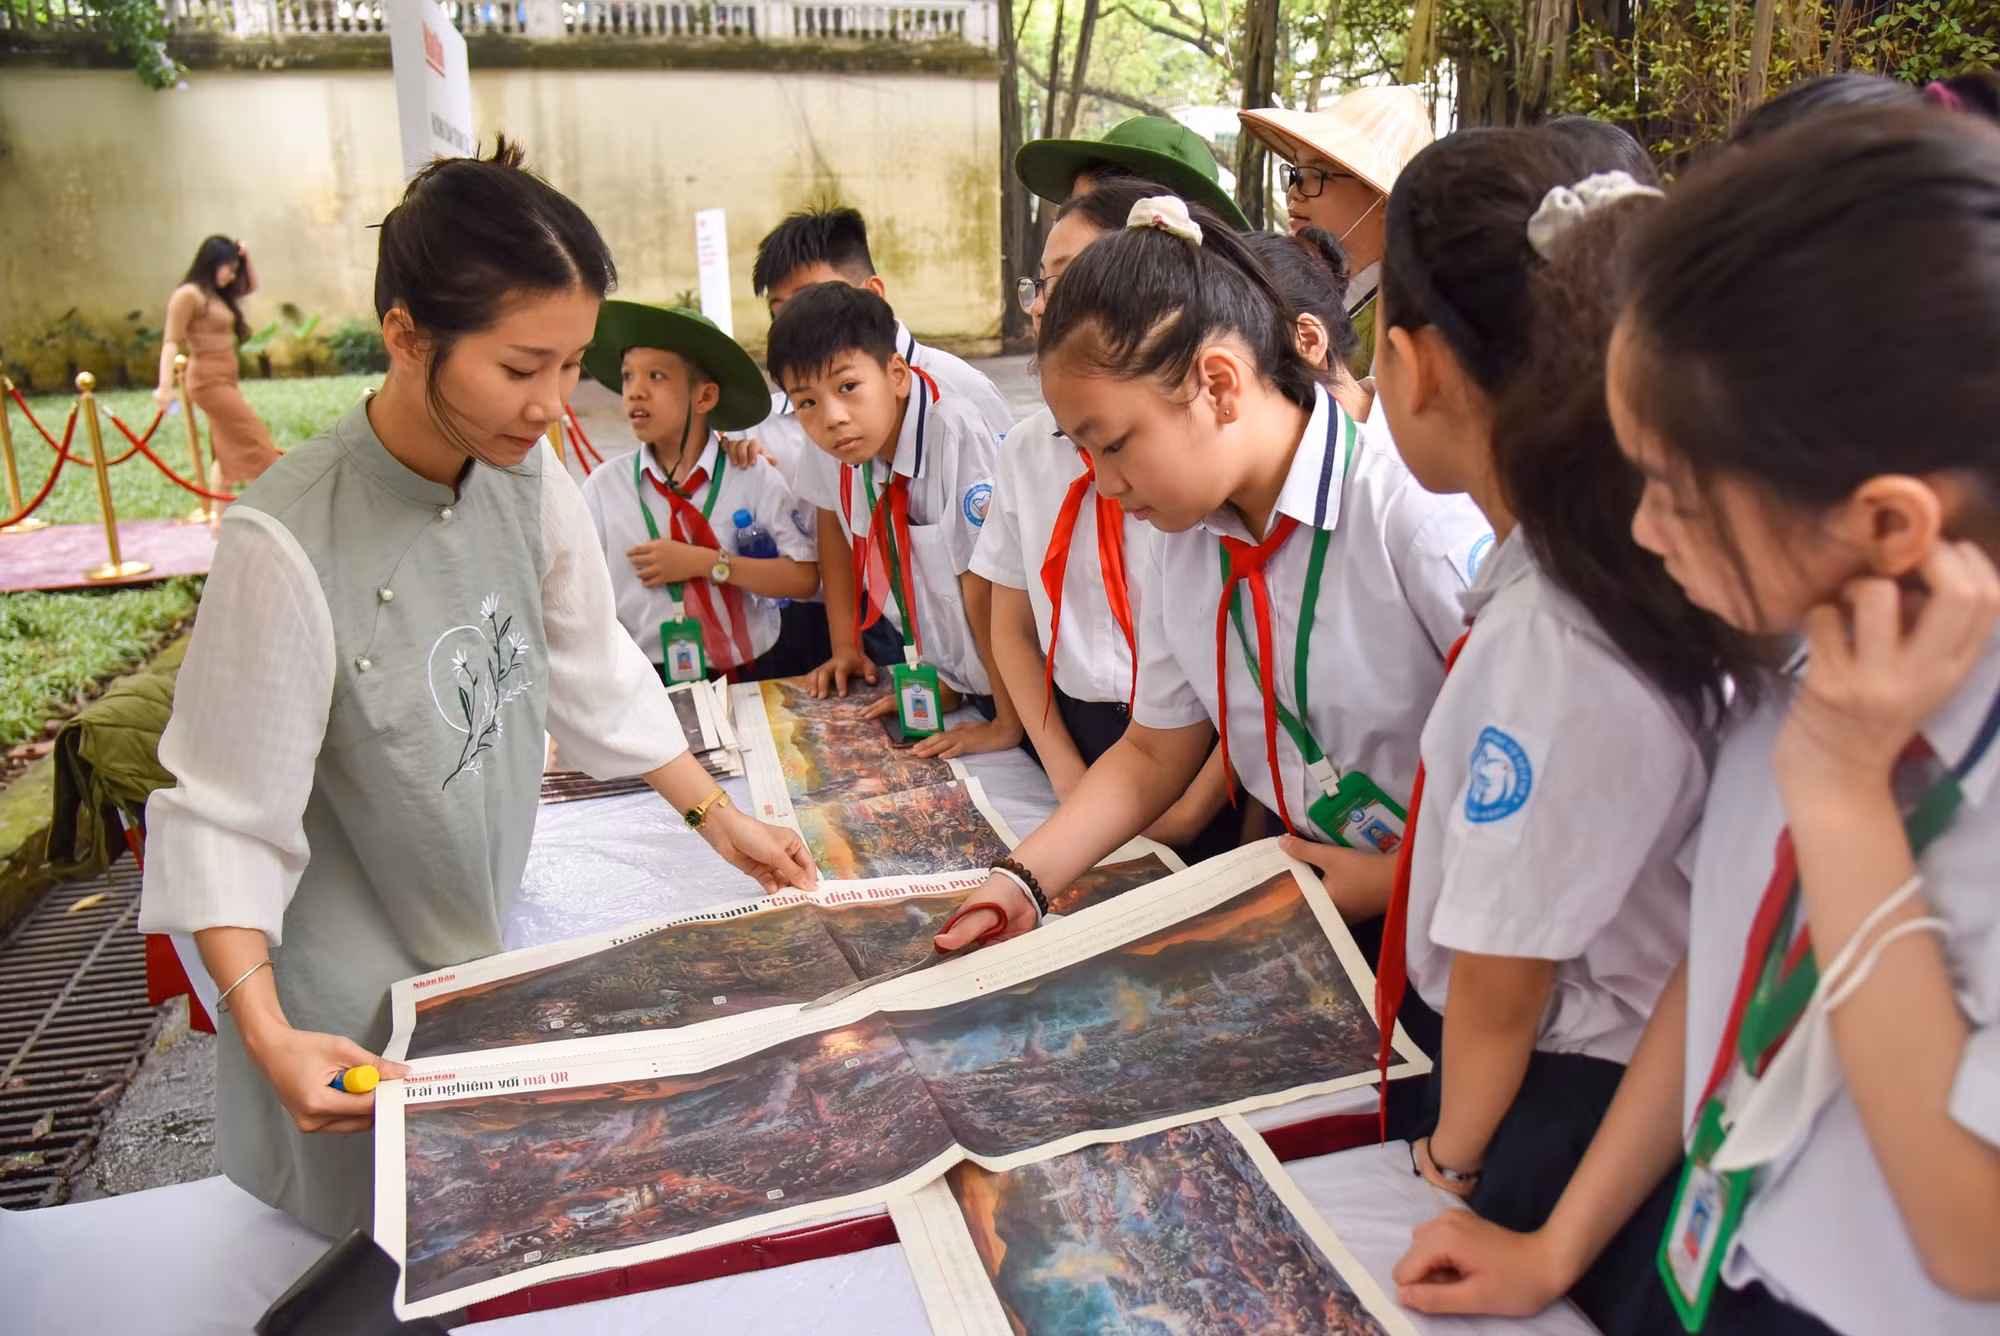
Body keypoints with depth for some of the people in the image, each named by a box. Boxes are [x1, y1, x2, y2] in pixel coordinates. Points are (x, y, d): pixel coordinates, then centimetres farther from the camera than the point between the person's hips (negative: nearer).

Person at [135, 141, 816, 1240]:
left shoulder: (529, 472, -11)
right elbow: (225, 814, -21)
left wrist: (716, 815, 3)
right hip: (354, 1002, -5)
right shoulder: (289, 543, -29)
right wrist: (267, 1033, -30)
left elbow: (592, 674, 2)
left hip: (491, 937, 6)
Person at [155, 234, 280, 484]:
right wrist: (165, 385, -25)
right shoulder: (188, 294, -13)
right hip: (208, 381, -9)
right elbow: (171, 341, -17)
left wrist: (245, 259, 8)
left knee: (228, 450, 9)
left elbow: (251, 286, 28)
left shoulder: (219, 295, 12)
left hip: (224, 380, 9)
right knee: (253, 437, -9)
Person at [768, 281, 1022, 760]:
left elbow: (985, 585, -29)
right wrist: (844, 646, 7)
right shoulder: (827, 446, -12)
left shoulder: (957, 440, -31)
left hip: (988, 677, -6)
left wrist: (1009, 723, -25)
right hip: (911, 659, 6)